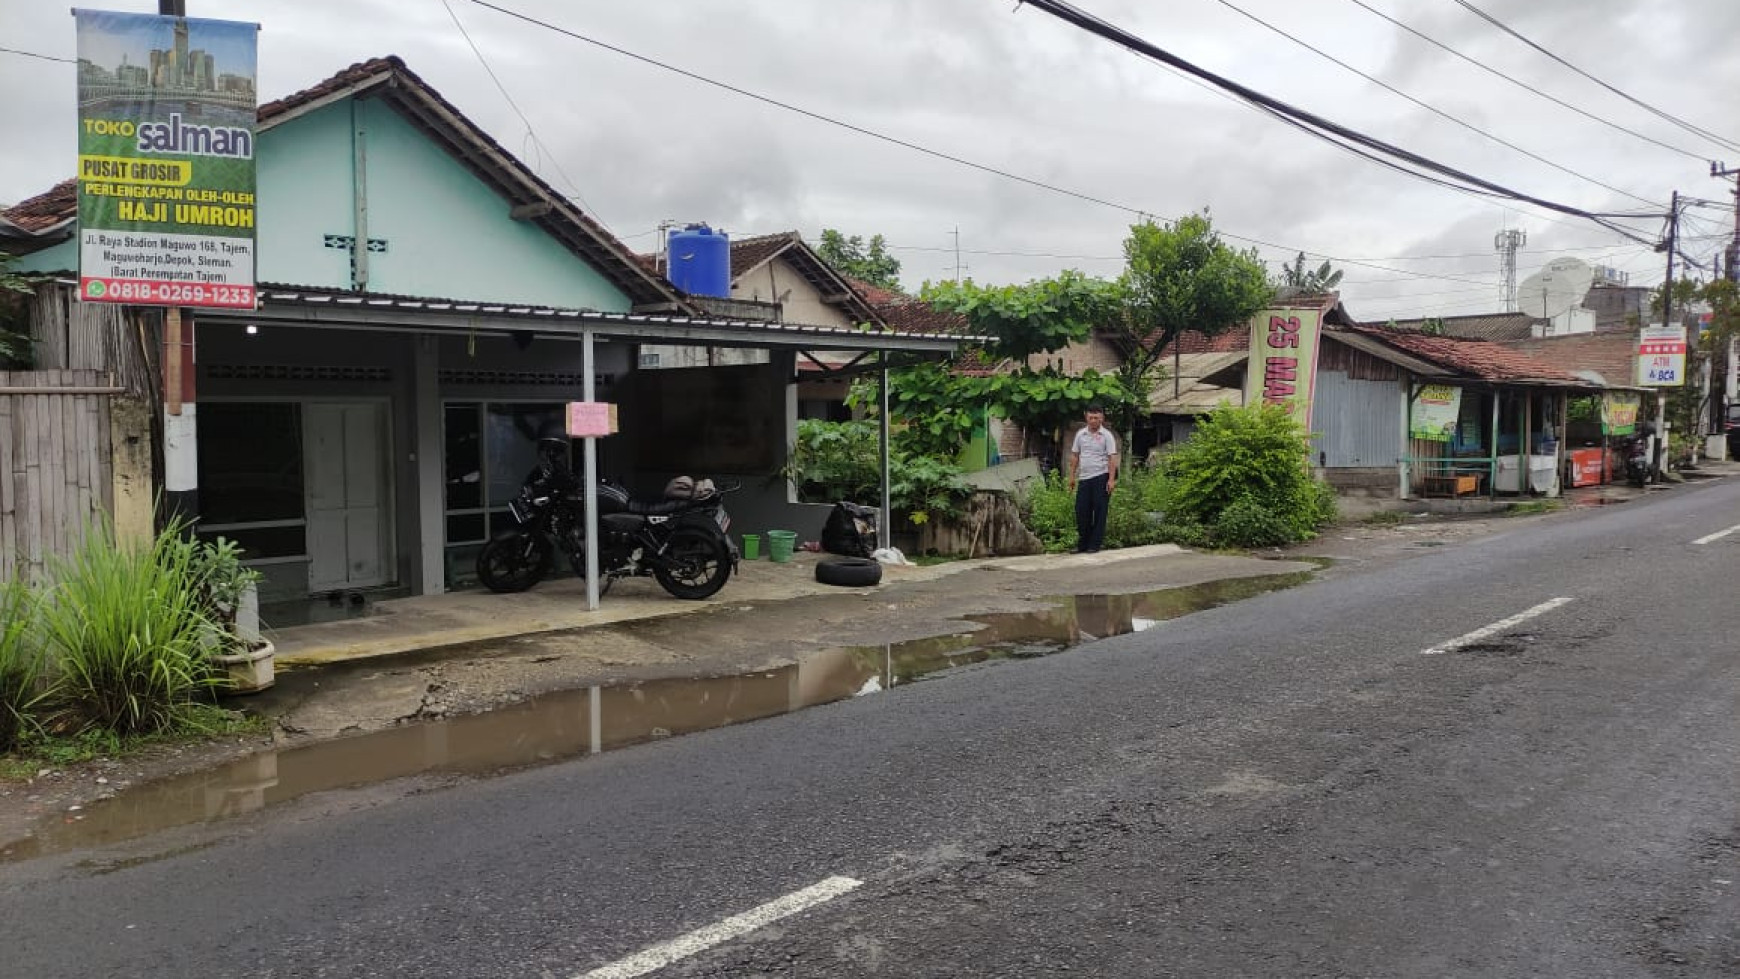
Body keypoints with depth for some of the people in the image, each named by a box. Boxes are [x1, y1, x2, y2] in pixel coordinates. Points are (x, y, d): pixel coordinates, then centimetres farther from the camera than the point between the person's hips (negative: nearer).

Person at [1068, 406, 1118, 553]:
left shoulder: (1107, 435, -4)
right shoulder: (1080, 434, 10)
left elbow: (1112, 458, -8)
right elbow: (1074, 456, 14)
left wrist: (1111, 480, -16)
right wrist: (1072, 476, 9)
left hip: (1101, 477, -5)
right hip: (1084, 478, 5)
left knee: (1099, 512, -1)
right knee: (1081, 511, 5)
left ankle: (1095, 545, 4)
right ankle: (1082, 545, 14)